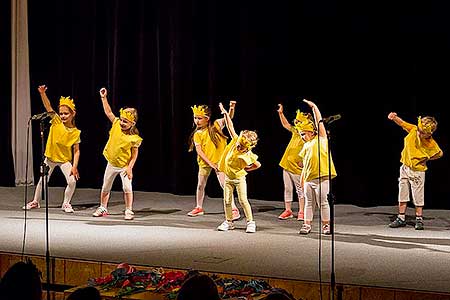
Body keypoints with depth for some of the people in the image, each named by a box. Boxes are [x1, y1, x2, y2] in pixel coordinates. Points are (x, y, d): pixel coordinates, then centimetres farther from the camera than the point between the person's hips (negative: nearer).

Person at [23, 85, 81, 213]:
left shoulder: (76, 132, -13)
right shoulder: (56, 122, -12)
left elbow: (76, 151, -10)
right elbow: (48, 107, -24)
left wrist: (74, 166, -18)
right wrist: (42, 93, -39)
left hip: (65, 160, -1)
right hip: (50, 157, 1)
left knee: (72, 181, -17)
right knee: (42, 180, 12)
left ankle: (66, 203, 5)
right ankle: (35, 202, 35)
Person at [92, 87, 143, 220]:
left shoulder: (134, 138, -19)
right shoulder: (116, 124, -9)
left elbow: (134, 154, -13)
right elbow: (108, 112, -4)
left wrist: (130, 167, -18)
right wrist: (103, 98, -10)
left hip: (124, 165, -4)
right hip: (111, 163, 4)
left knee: (127, 188, -11)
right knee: (105, 188, 14)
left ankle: (129, 211, 1)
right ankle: (103, 208, 31)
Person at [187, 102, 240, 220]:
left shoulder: (216, 125, -6)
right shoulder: (197, 134, -4)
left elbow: (229, 117, -15)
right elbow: (199, 150, -9)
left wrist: (232, 108, -36)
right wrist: (210, 163, -17)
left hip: (218, 160, -3)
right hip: (204, 162, 3)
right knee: (200, 185, 14)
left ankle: (234, 209, -8)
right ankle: (199, 208, 33)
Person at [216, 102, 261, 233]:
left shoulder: (248, 156, -24)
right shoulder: (235, 140, -13)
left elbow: (258, 165, -10)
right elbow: (230, 127, -9)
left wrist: (246, 169, -7)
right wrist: (225, 113, -13)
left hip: (239, 178, -5)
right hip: (228, 177, 5)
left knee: (243, 201, -5)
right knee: (227, 200, 6)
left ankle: (250, 222, 4)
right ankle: (228, 222, 18)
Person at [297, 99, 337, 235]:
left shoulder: (321, 139, 4)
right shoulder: (306, 145, 20)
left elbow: (319, 121, -6)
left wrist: (313, 106, -6)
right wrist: (302, 179, 18)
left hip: (321, 177, -6)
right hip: (308, 178, 6)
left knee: (323, 202, -2)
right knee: (309, 203, 8)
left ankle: (326, 225, 6)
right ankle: (307, 225, 13)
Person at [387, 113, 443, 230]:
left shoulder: (431, 144, -18)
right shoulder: (413, 129, -9)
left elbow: (439, 154, 0)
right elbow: (402, 123, 0)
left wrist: (427, 158, -4)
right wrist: (394, 117, -18)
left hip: (417, 171, -5)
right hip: (405, 167, 5)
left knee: (418, 196, 2)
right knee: (402, 194, 9)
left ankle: (419, 220, 16)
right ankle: (401, 218, 17)